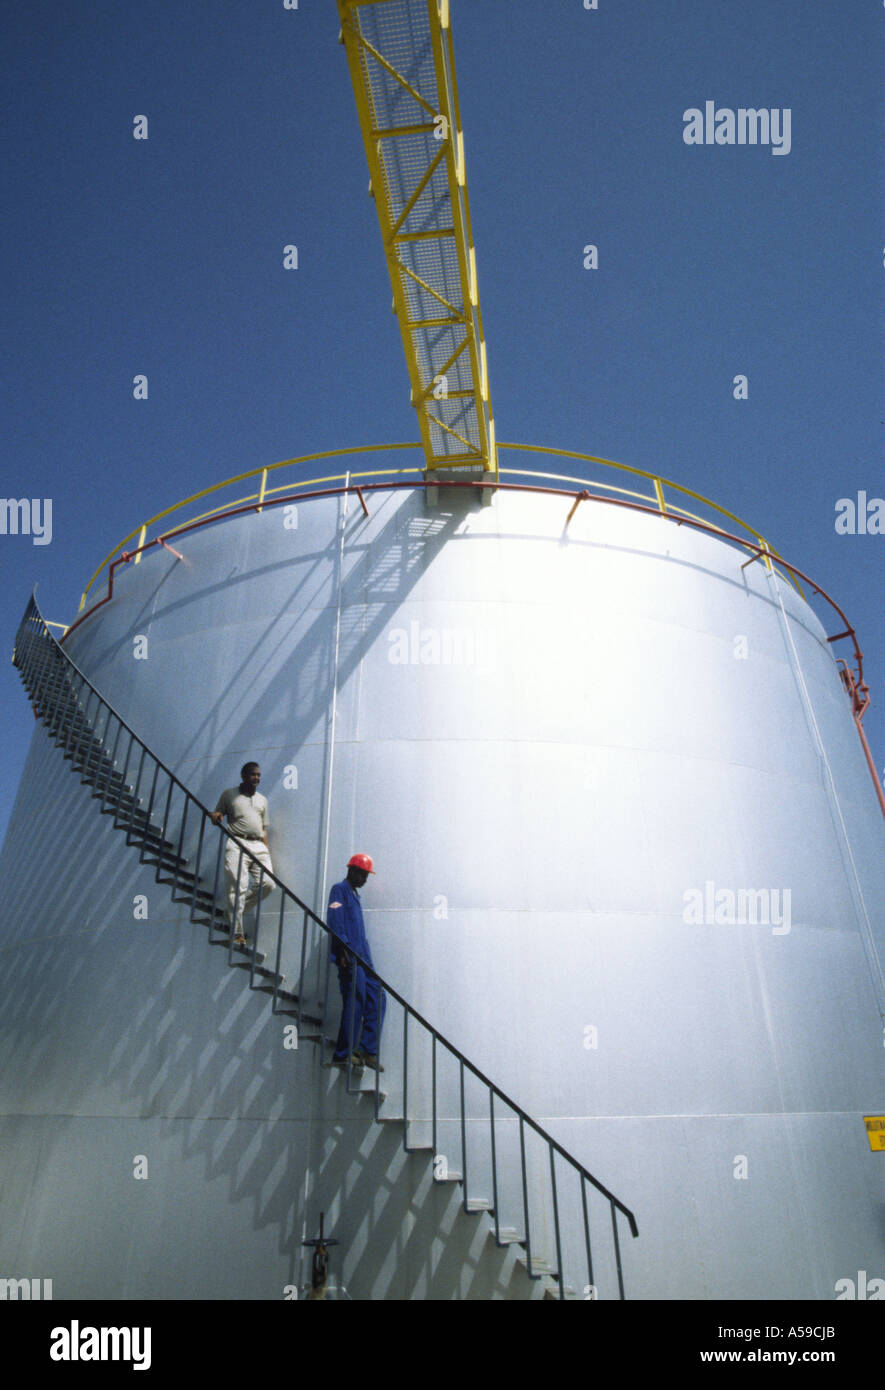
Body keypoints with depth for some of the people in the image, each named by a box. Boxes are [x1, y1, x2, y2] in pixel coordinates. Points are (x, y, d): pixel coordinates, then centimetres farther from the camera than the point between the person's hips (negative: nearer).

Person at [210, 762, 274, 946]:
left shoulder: (262, 800, 23)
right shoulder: (229, 794, 12)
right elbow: (216, 816, 15)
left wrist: (268, 853, 14)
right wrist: (215, 816, -10)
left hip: (258, 846, 4)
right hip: (237, 844, -4)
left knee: (268, 884, -12)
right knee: (238, 886, -14)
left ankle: (235, 910, 8)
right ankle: (237, 933, -11)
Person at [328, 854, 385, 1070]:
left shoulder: (355, 894, 24)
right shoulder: (339, 890, -2)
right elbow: (335, 921, -14)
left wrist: (366, 956, 20)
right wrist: (343, 950, -23)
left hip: (362, 956, 9)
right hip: (349, 957, -9)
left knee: (377, 999, 4)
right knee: (355, 1002, -9)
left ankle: (367, 1050, 8)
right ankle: (342, 1055, -1)